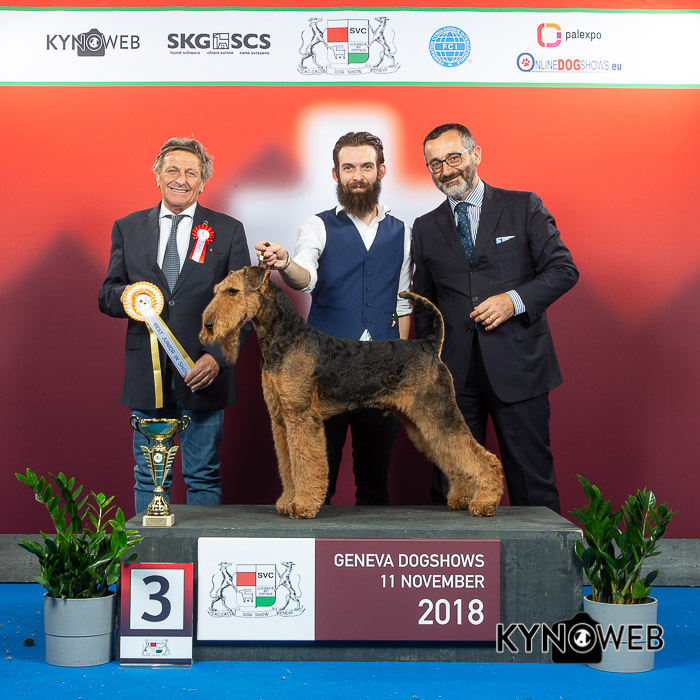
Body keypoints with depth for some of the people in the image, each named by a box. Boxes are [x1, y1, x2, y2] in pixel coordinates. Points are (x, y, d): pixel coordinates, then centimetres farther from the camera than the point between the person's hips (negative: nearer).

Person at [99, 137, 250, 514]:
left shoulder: (228, 231, 5)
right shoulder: (127, 228, 10)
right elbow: (106, 296, 11)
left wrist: (218, 356, -11)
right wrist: (127, 296, -13)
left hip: (203, 372, -1)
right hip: (147, 374, 2)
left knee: (203, 478, 5)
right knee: (149, 478, 8)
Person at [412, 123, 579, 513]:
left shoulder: (524, 207, 5)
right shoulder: (426, 228, 14)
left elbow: (564, 269, 1)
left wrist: (514, 299, -14)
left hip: (518, 367, -3)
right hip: (454, 374, 3)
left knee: (533, 481, 1)